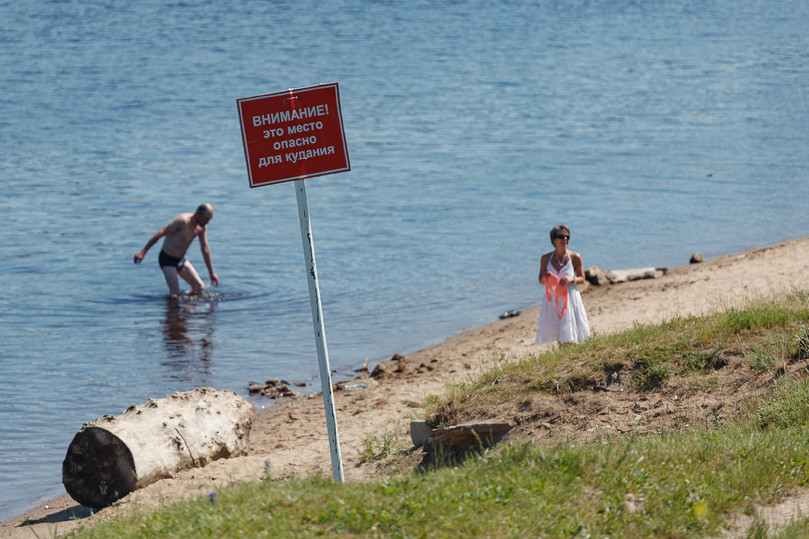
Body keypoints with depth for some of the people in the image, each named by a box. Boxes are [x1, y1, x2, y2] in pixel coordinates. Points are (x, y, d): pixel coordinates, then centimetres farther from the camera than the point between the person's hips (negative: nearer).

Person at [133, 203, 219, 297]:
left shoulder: (202, 227, -1)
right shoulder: (183, 220, -24)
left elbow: (205, 249, 6)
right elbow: (160, 233, -25)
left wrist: (212, 272, 6)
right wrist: (143, 252, -29)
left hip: (181, 260, 7)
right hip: (167, 259, -7)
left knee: (200, 287, 1)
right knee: (175, 294, -14)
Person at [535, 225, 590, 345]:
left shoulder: (575, 257, -3)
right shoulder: (546, 258, 3)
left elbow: (582, 278, 5)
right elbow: (541, 281, 10)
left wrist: (571, 279, -16)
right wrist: (545, 277, -13)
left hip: (570, 299, -2)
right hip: (552, 300, 2)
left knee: (569, 338, -8)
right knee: (560, 340, 4)